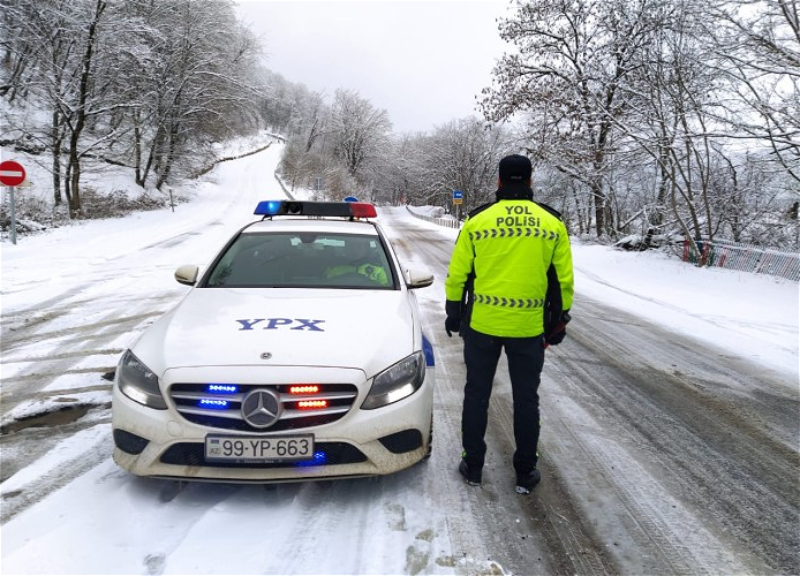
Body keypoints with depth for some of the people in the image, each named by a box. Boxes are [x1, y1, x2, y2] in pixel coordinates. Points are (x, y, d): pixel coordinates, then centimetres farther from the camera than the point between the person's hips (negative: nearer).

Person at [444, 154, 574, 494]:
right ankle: (525, 473, 22)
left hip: (482, 323, 0)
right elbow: (563, 280, 3)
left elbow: (457, 274, -1)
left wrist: (453, 312, 12)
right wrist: (560, 320, 14)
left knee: (477, 394, 13)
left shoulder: (477, 220, -3)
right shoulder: (552, 223, 0)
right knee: (526, 399, 13)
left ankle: (473, 465, 22)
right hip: (530, 327, 1)